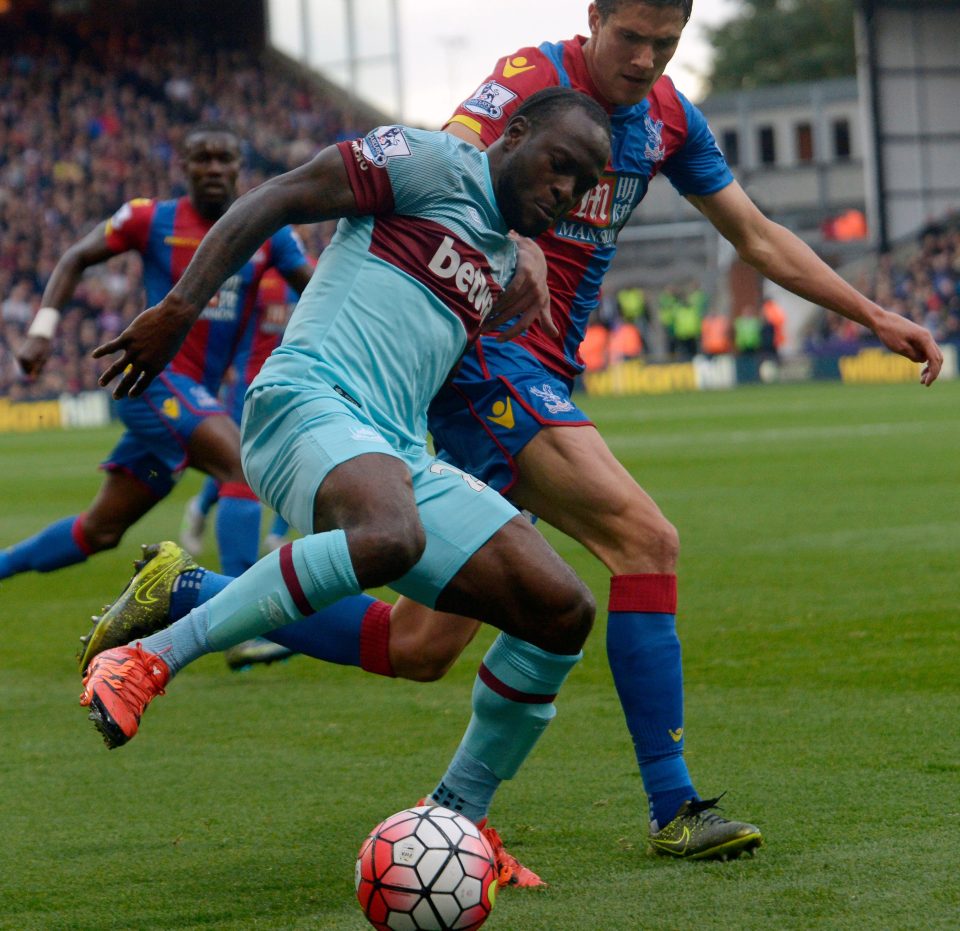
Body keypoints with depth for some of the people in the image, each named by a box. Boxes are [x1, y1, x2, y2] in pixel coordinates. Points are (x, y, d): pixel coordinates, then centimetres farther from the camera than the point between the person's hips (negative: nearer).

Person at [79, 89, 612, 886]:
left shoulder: (502, 261, 28)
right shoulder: (434, 164, 2)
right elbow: (273, 200, -4)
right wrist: (181, 307, -13)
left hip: (398, 453, 9)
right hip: (311, 398, -9)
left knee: (563, 611, -2)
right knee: (392, 537, -42)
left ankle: (456, 821, 9)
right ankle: (147, 660, -31)